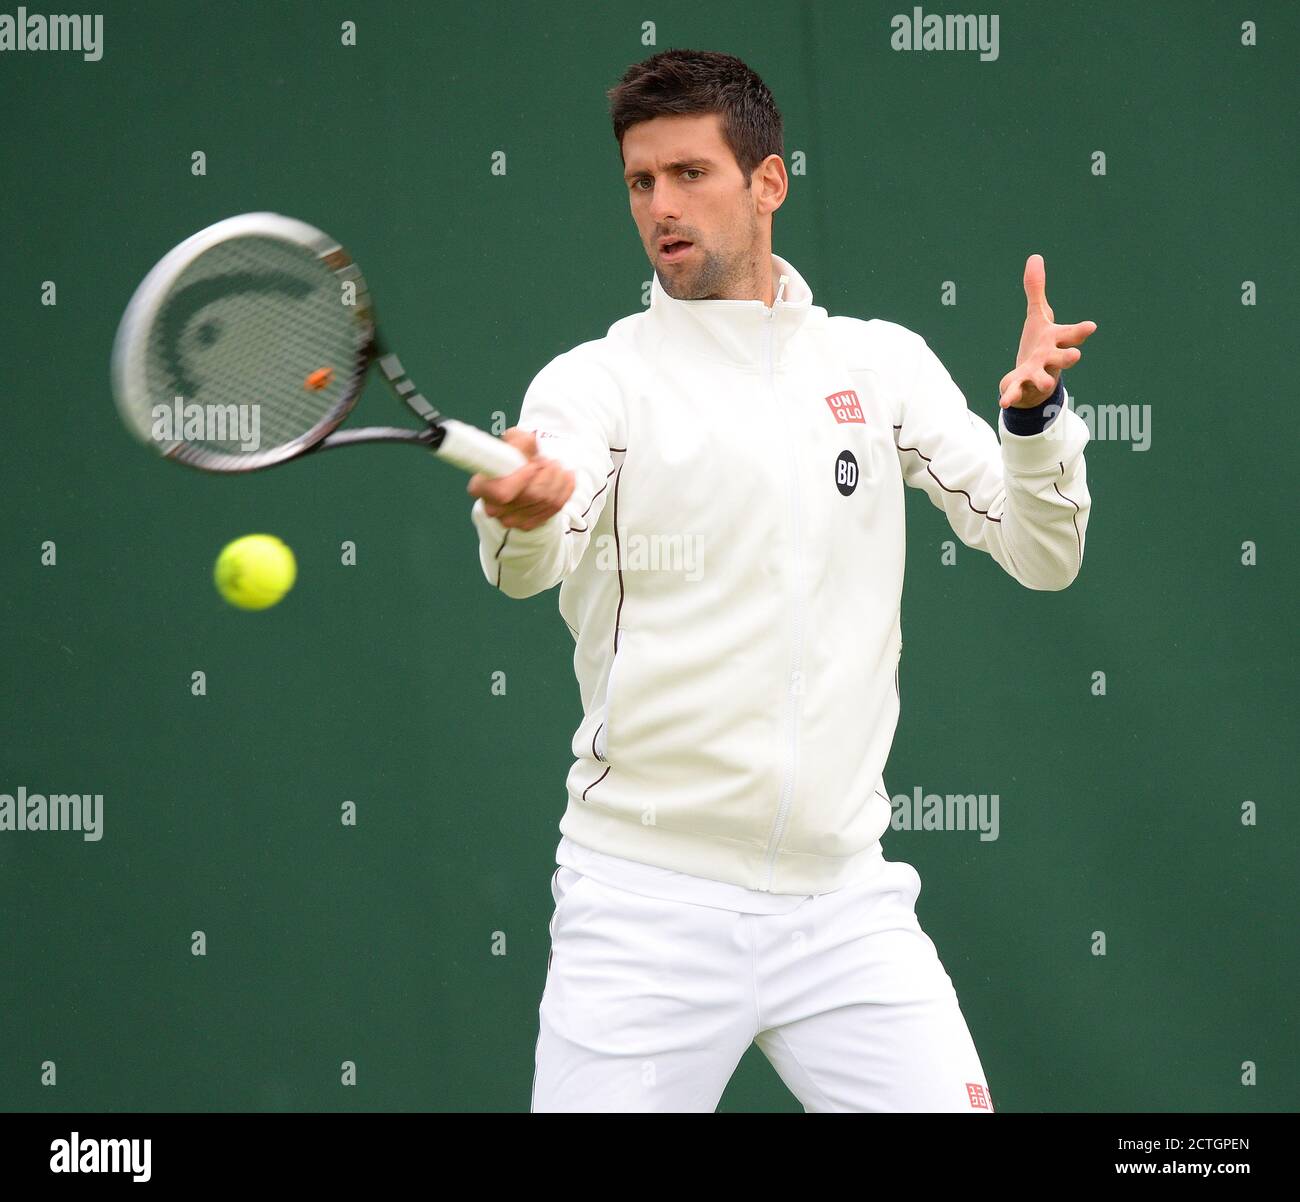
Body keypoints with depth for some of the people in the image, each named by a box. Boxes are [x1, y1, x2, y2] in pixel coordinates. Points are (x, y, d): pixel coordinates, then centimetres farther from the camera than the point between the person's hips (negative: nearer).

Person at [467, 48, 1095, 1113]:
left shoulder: (884, 364, 9)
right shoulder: (598, 378, -1)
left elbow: (1042, 555, 8)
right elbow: (533, 562, -21)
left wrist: (1034, 414, -11)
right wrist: (521, 514, -45)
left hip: (844, 898, 2)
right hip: (649, 896, -2)